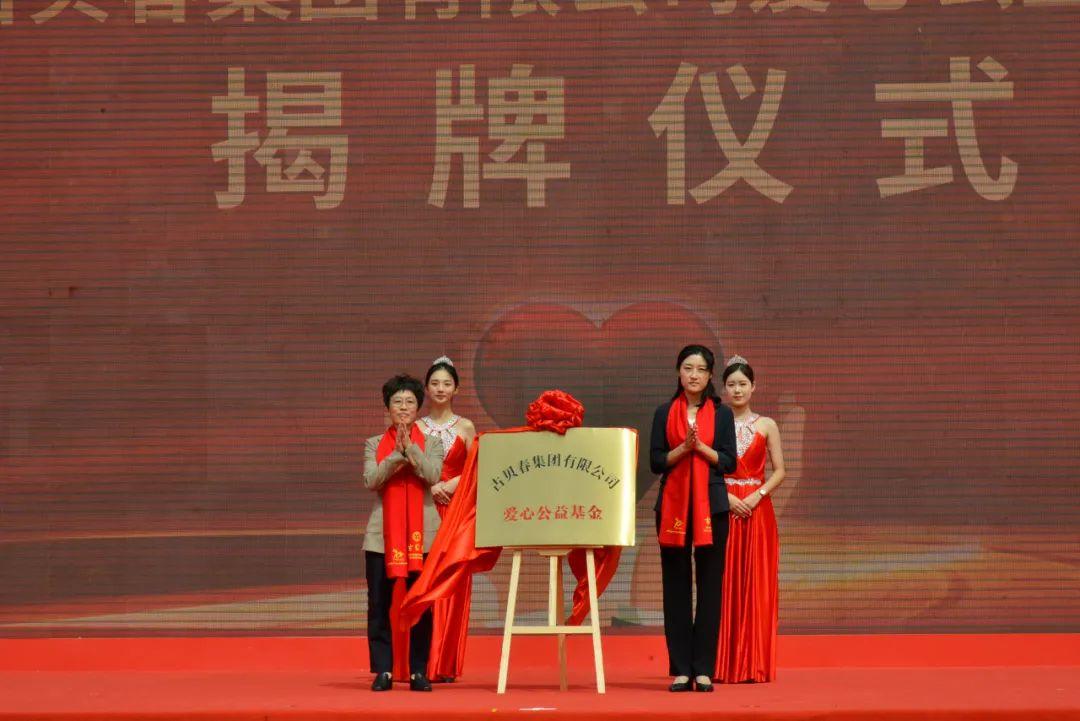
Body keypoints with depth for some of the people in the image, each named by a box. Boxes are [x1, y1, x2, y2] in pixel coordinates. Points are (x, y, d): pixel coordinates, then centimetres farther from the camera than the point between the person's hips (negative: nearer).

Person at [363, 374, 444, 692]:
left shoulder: (431, 443, 10)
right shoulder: (374, 444, 11)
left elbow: (433, 475, -8)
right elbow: (371, 480, -5)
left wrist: (410, 447, -17)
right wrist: (397, 454, -15)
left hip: (422, 534, 0)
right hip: (382, 534, 0)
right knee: (379, 604, -2)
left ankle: (419, 671, 5)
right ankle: (383, 670, 3)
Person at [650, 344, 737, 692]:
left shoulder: (722, 414, 7)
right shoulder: (665, 413, 8)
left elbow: (729, 462, 1)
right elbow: (656, 461, 2)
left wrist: (701, 446, -13)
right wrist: (683, 448, -13)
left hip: (711, 505, 0)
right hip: (673, 504, 0)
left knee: (710, 585, -2)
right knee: (676, 585, 0)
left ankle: (704, 669, 1)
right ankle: (680, 669, 3)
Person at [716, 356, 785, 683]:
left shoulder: (766, 426, 8)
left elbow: (779, 471, 5)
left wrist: (758, 495, -10)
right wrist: (726, 496, -12)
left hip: (757, 509, 1)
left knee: (756, 584, -2)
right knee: (724, 585, -3)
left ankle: (754, 664, 1)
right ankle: (724, 664, -1)